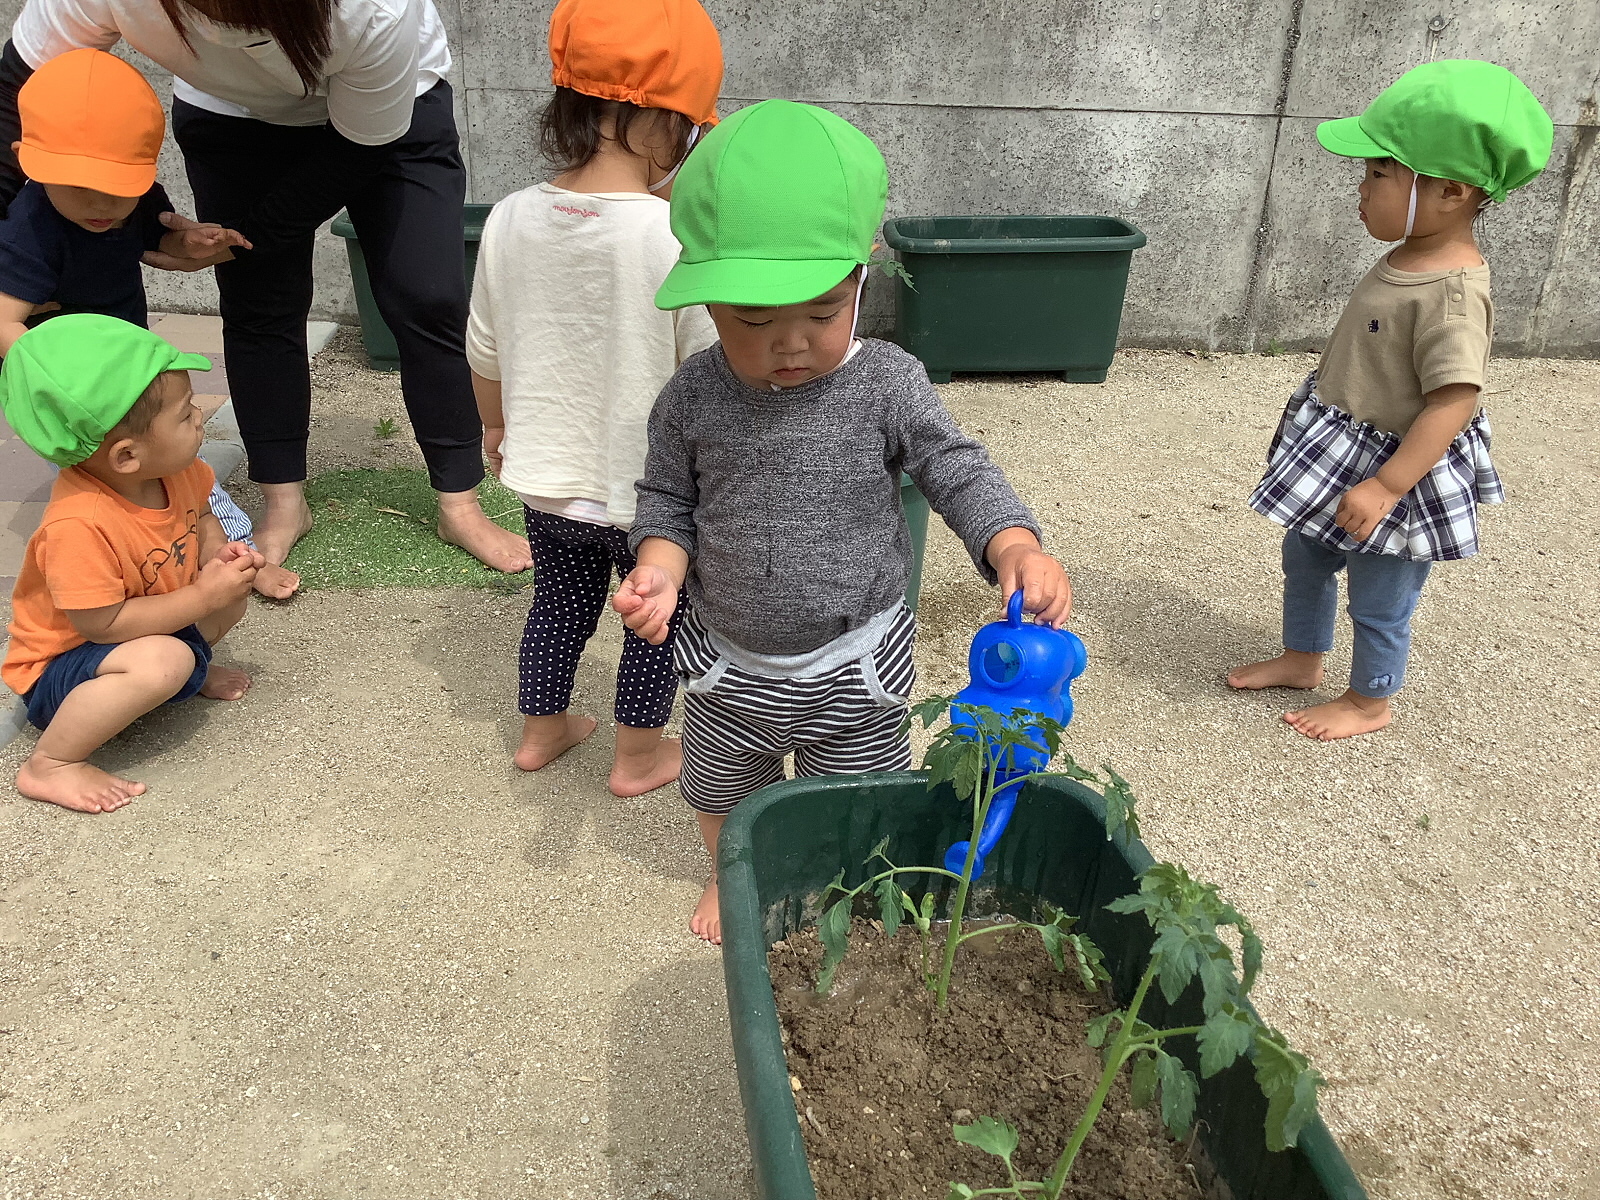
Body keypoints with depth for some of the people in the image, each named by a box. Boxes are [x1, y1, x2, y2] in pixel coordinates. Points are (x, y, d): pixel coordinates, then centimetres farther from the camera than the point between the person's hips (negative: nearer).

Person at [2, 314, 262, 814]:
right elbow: (104, 624, -33)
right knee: (162, 661, -36)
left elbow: (200, 517, 8)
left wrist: (218, 552, -13)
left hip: (159, 629, 8)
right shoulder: (79, 525, -36)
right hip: (59, 665, -8)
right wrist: (203, 596, -30)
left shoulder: (173, 470, -12)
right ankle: (49, 765, -18)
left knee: (234, 587, 2)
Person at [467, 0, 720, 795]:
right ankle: (639, 757, 34)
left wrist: (496, 428, 21)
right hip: (648, 491, -4)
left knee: (559, 602, 26)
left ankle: (541, 730, 44)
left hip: (544, 478, 5)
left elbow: (485, 355, 3)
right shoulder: (681, 238, -24)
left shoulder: (510, 220, -8)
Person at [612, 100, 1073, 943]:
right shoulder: (694, 398, -15)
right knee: (718, 793, 28)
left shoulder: (889, 386, -19)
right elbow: (668, 501, -2)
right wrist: (659, 566, -22)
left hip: (853, 662, -2)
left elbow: (960, 475, -15)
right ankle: (728, 877, 61)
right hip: (727, 662, 2)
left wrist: (1018, 548, -34)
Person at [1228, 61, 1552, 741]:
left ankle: (1371, 700, 33)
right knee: (1304, 559, 25)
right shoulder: (1411, 258, 0)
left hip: (1397, 470, -9)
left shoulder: (1452, 293, -29)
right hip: (1339, 454, 10)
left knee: (1379, 600, 11)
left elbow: (1454, 402, -30)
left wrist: (1385, 486, -31)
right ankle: (1302, 658, 46)